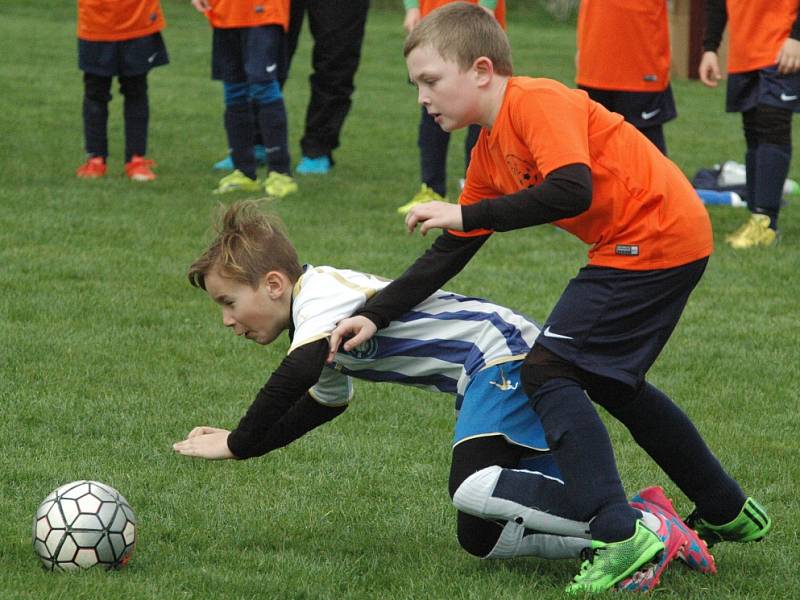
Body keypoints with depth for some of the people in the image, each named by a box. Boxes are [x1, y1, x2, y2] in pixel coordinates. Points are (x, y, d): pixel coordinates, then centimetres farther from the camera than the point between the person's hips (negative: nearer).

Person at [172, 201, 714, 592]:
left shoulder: (320, 290, -13)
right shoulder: (323, 334, 19)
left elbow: (296, 376, -29)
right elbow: (325, 401, 35)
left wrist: (239, 445, -18)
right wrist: (244, 439, 25)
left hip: (506, 355, -10)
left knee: (473, 489, -30)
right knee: (483, 538, 4)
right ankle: (641, 517, 1)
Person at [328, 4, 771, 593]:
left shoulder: (536, 102, -16)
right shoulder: (488, 155, 13)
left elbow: (573, 190, -30)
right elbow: (448, 256, 15)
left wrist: (467, 213, -24)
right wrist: (374, 316, 6)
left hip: (656, 234, -11)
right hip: (669, 241, 11)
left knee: (548, 372, -12)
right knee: (611, 382, 24)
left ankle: (619, 534, -20)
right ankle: (728, 512, 35)